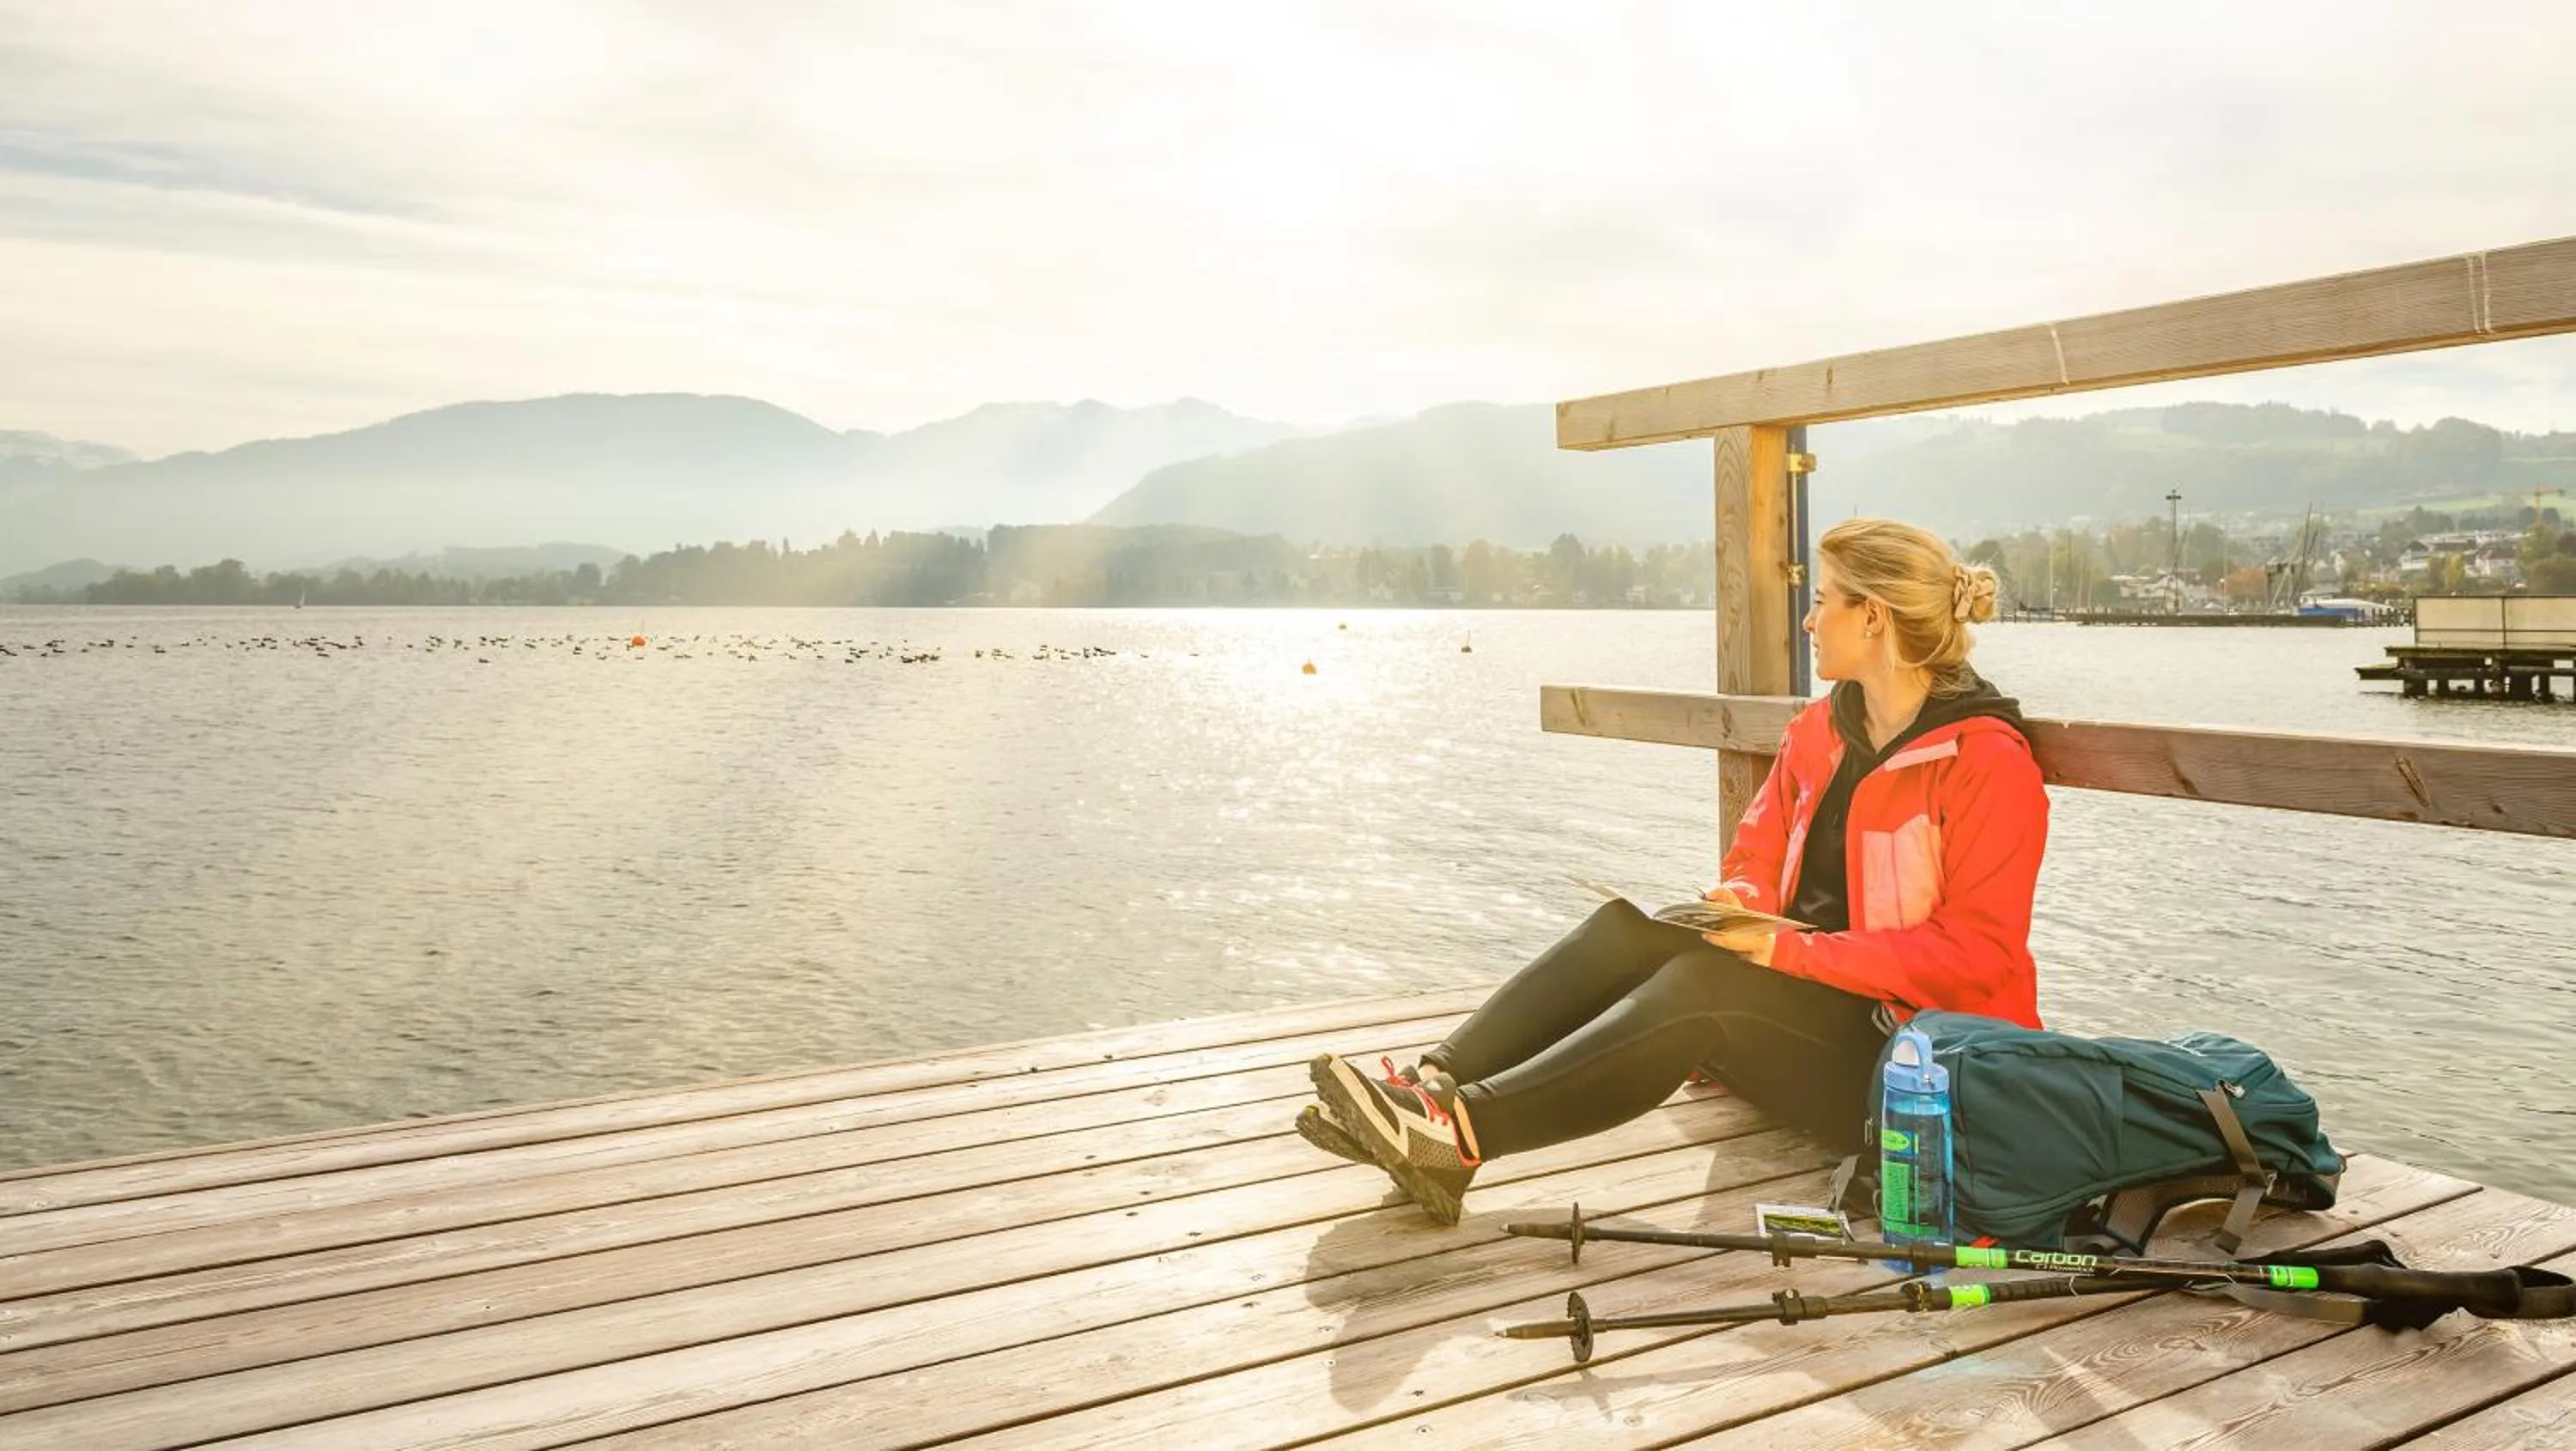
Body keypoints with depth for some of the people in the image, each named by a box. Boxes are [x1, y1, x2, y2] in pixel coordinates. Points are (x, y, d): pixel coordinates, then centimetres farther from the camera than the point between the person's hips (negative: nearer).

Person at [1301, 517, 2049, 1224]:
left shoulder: (1989, 764, -13)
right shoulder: (1818, 732, 10)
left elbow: (1976, 955, -18)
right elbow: (1758, 861, 13)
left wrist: (1791, 949, -24)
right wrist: (1742, 903, -11)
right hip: (1804, 1000, 7)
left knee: (1704, 984, -33)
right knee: (1625, 931, -18)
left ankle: (1459, 1132, -42)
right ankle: (1433, 1086, -32)